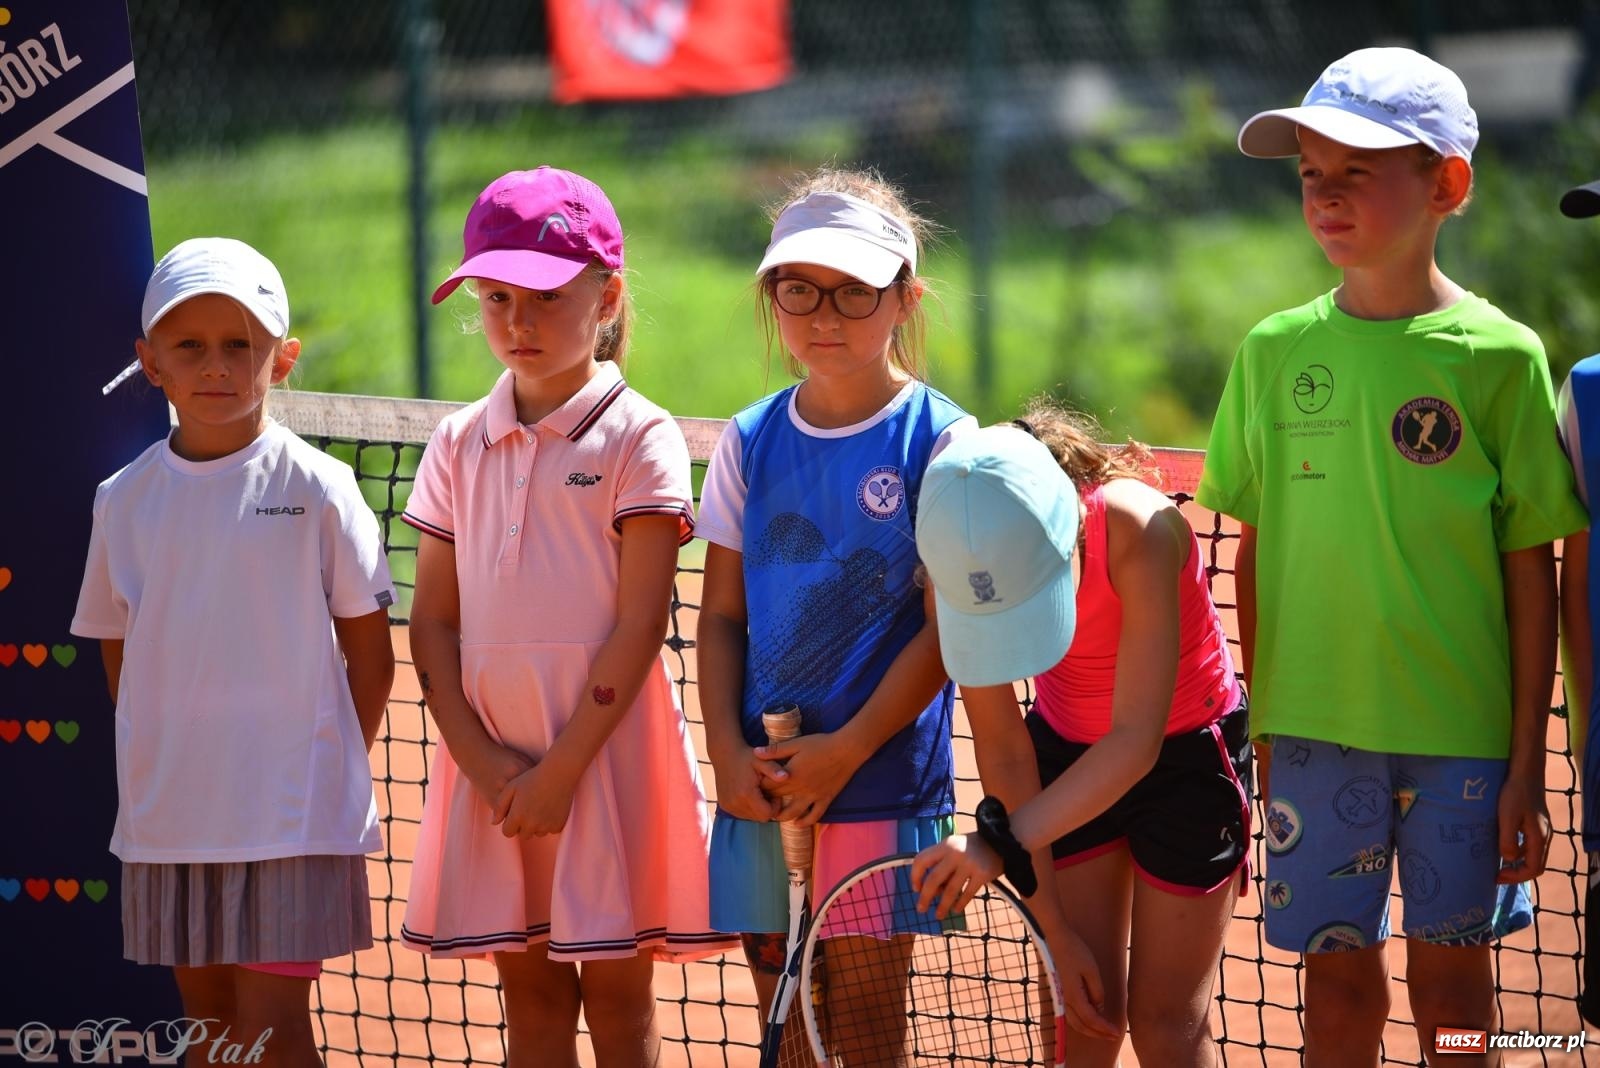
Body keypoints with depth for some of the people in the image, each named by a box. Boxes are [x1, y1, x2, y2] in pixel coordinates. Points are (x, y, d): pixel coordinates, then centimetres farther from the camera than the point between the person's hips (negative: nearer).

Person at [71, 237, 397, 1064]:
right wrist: (155, 764, 7)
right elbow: (117, 650, 14)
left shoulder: (314, 489, -6)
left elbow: (370, 654, 1)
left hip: (289, 811, -4)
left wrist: (329, 772, 0)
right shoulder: (125, 500, 4)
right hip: (167, 815, 4)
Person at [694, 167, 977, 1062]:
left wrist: (844, 751, -13)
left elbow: (946, 627, -7)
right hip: (762, 786, 4)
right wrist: (730, 753, -4)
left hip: (883, 785, -4)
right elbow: (723, 616, 10)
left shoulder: (939, 440, -4)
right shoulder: (752, 442, 8)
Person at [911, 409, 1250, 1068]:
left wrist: (1003, 844, -49)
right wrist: (1050, 920, -16)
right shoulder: (965, 568, -25)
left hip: (1186, 751, -3)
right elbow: (1002, 749, -16)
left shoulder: (1140, 531, -37)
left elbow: (1136, 741, -39)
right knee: (1083, 1013, -1)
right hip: (1067, 754, 3)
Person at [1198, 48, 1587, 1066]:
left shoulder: (1499, 356, -5)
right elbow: (1257, 551, 11)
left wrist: (1527, 762, -5)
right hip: (1313, 725, 2)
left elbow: (1531, 572, -3)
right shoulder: (1276, 352, 4)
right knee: (1338, 981, 5)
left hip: (1460, 732, -2)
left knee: (1451, 980, 6)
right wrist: (1264, 729, 9)